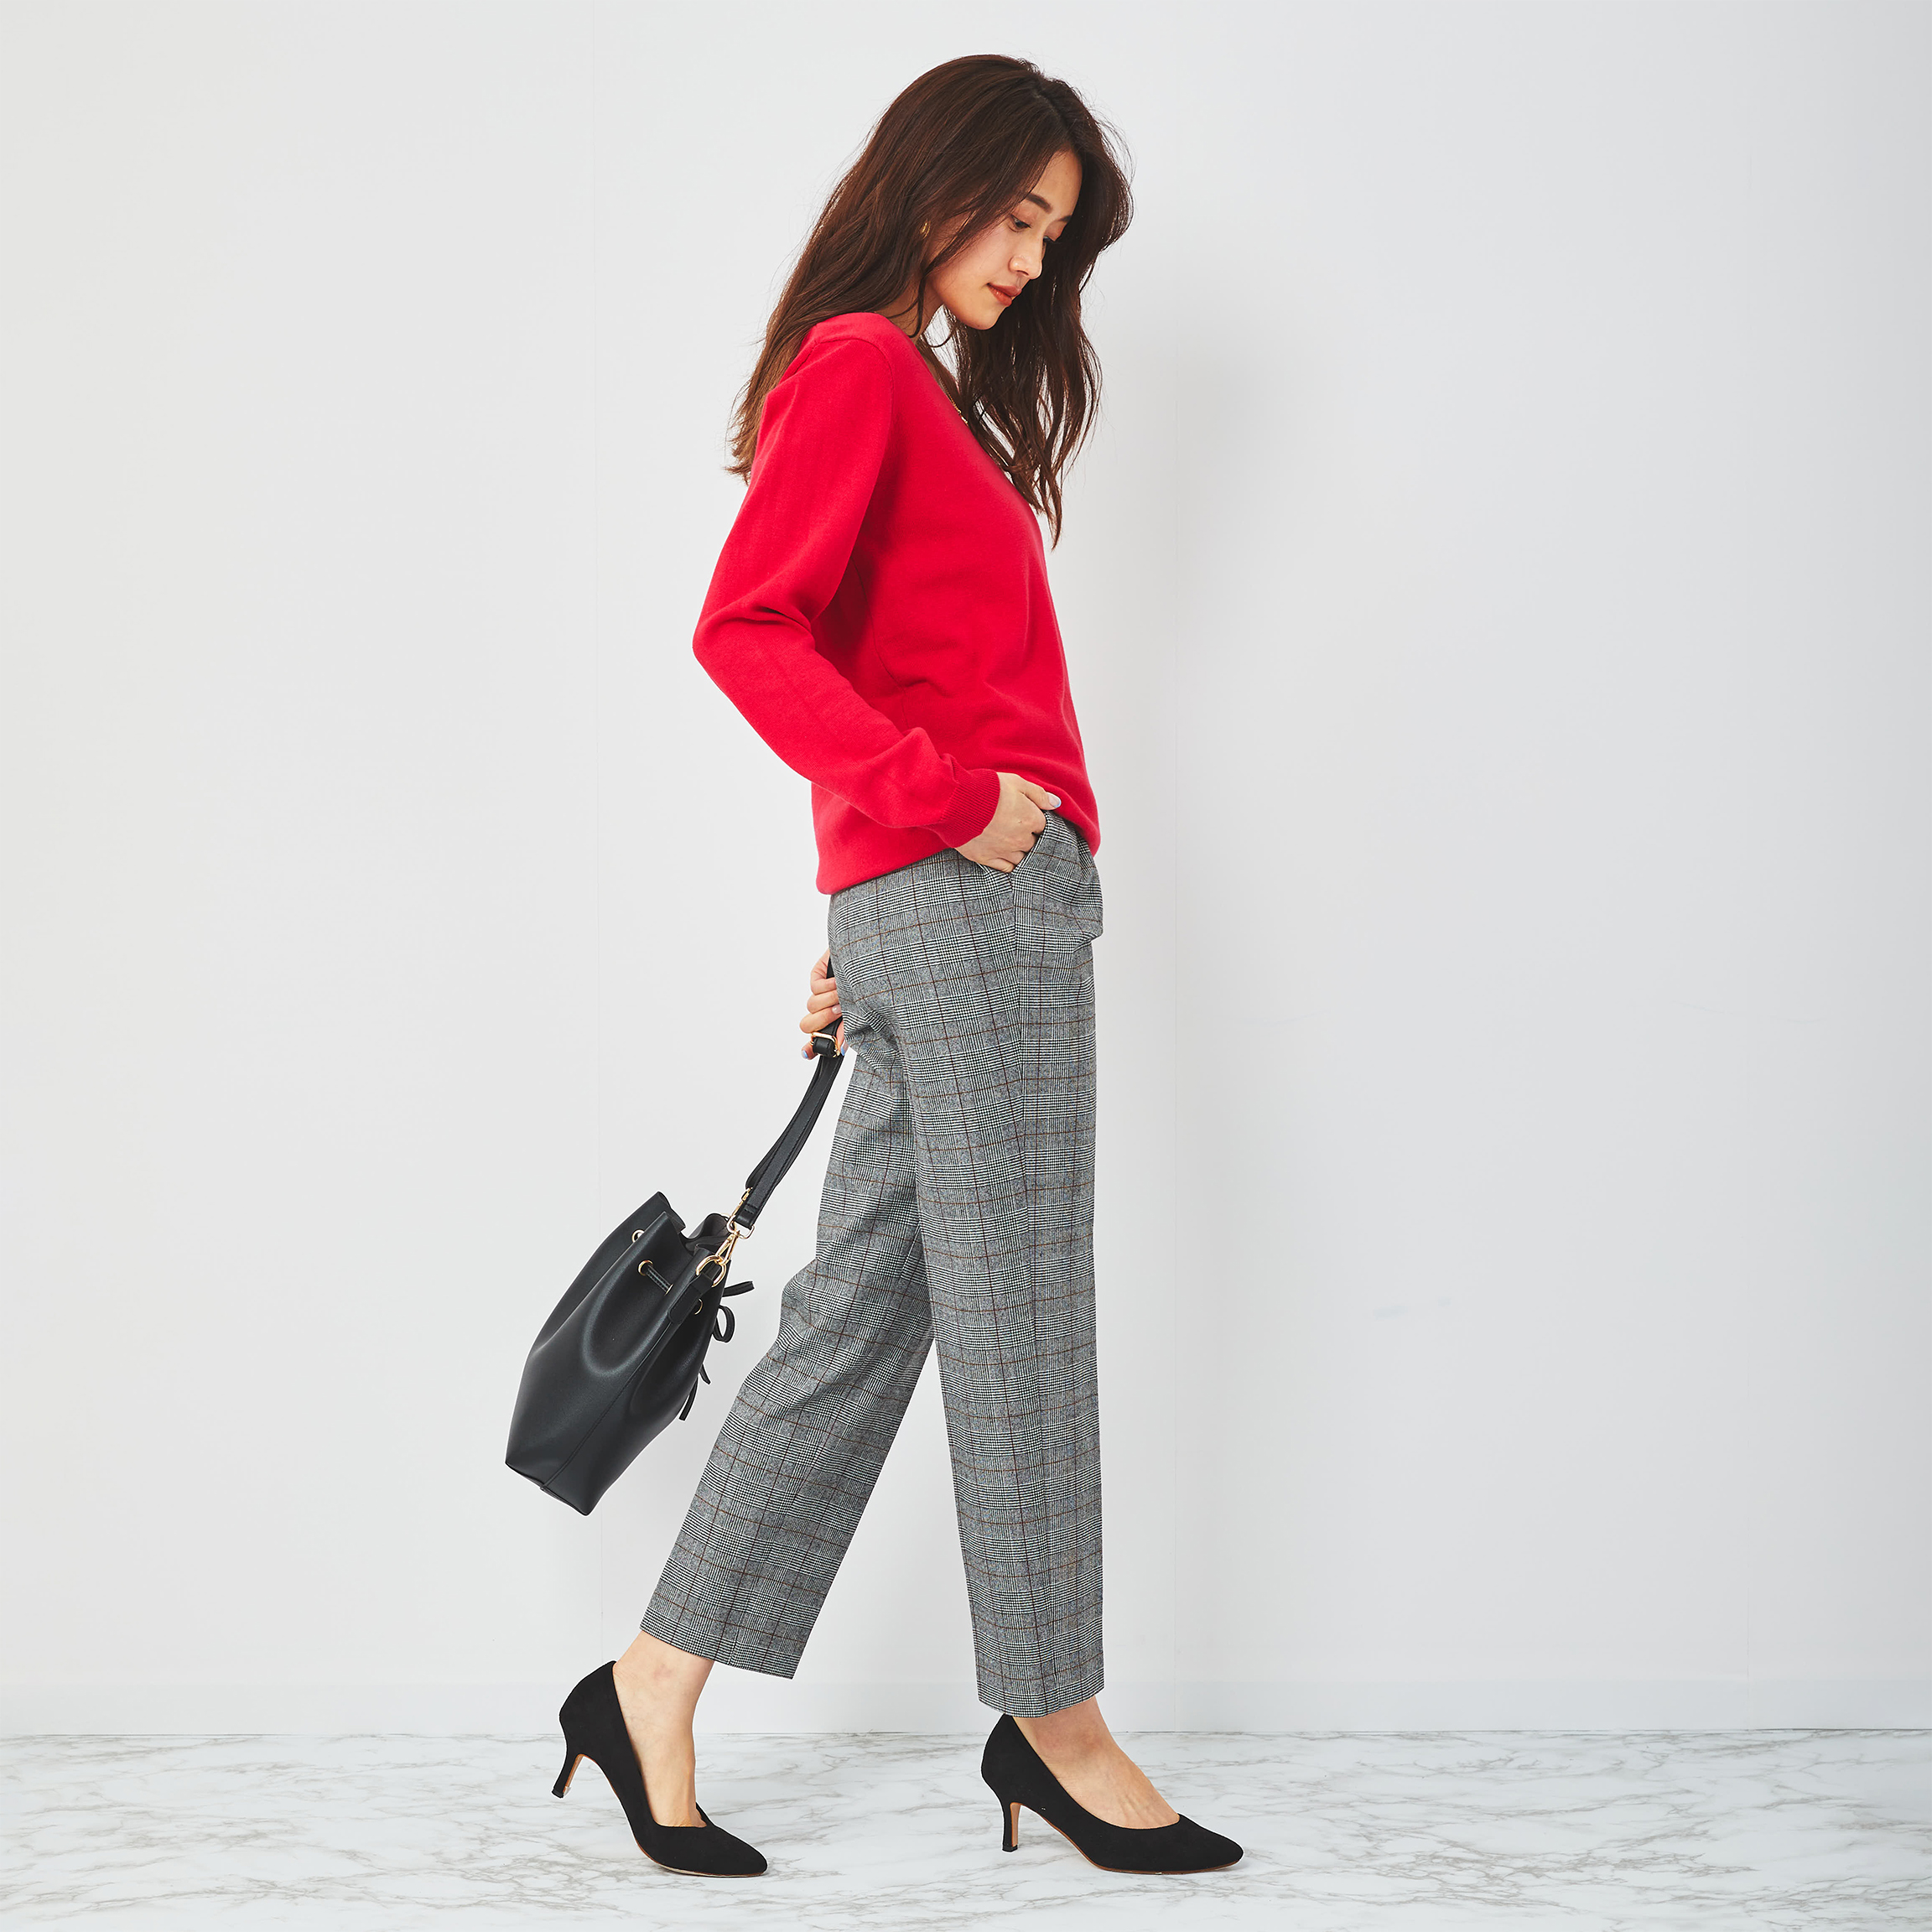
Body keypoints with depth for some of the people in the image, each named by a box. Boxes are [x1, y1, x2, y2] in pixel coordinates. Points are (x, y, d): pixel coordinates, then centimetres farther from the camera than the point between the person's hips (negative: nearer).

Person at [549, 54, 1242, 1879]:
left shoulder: (926, 395, 23)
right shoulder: (855, 365, -4)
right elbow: (748, 629, -15)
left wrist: (869, 931, 20)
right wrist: (945, 799, -17)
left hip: (941, 896, 9)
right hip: (968, 898, -9)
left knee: (866, 1306, 8)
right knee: (1015, 1315, -1)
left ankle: (655, 1687, 13)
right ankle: (1051, 1720, 10)